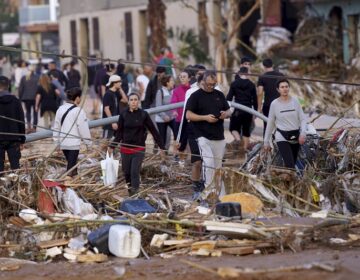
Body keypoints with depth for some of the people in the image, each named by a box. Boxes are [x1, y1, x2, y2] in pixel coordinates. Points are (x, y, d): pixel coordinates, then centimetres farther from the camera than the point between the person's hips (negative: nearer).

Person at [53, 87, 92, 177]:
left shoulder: (60, 109, 8)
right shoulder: (78, 111, -13)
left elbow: (56, 127, 14)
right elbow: (84, 129, -12)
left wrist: (57, 142, 22)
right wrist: (88, 143, 0)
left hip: (63, 143, 7)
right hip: (74, 144, -7)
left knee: (71, 164, 20)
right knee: (71, 166, -5)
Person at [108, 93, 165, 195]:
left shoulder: (144, 115, -4)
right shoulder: (123, 115, 0)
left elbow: (153, 131, -1)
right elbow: (119, 133, 6)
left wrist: (162, 147, -2)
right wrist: (112, 146, -2)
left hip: (139, 149, -2)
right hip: (125, 149, 2)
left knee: (135, 172, -12)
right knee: (127, 172, 7)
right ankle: (130, 192, 24)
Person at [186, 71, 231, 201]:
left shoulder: (219, 95, 13)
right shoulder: (196, 96, -3)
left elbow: (229, 111, 21)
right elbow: (188, 115, -6)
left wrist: (225, 114, -4)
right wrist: (205, 117, -18)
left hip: (219, 137, 5)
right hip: (203, 136, -5)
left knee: (218, 166, 10)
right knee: (208, 162, -21)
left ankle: (220, 194, 16)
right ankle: (208, 190, -15)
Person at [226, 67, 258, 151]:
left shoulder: (234, 84, -2)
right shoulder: (251, 85, 3)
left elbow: (229, 97, -3)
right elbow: (255, 99, 6)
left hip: (237, 110, -2)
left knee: (234, 128, 9)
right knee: (246, 130, 11)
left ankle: (237, 138, -21)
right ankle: (245, 148, 10)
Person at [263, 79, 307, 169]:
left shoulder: (295, 101, 0)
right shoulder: (274, 104, -4)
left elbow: (302, 119, 2)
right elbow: (270, 123, 4)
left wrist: (303, 133, -15)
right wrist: (266, 141, 6)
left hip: (295, 137, 3)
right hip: (282, 138, -3)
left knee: (293, 164, 9)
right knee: (290, 165, -16)